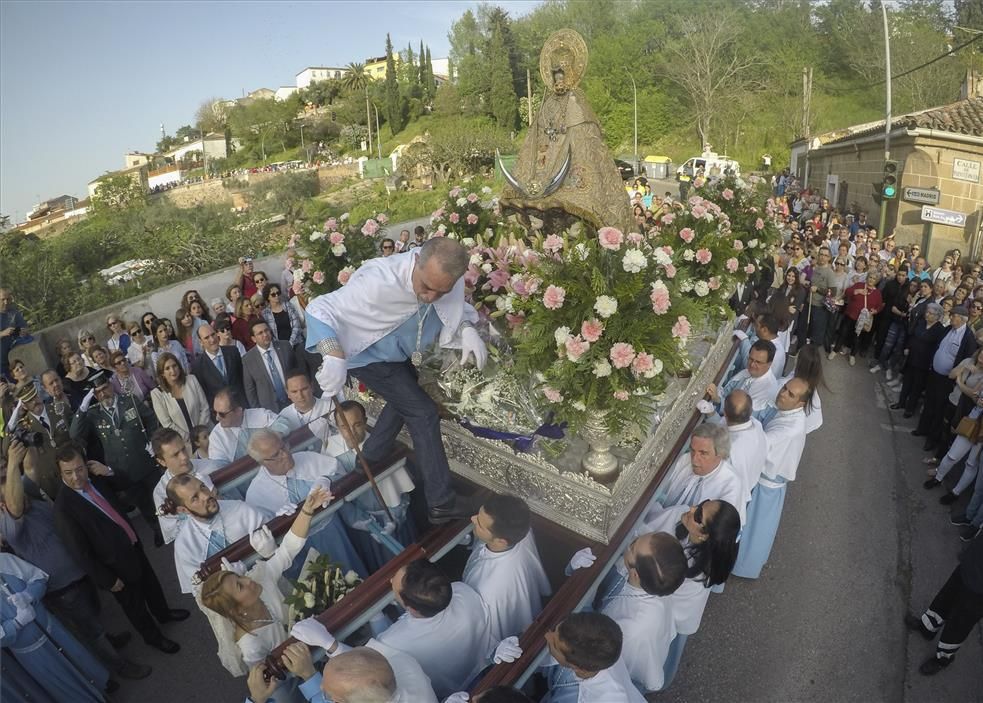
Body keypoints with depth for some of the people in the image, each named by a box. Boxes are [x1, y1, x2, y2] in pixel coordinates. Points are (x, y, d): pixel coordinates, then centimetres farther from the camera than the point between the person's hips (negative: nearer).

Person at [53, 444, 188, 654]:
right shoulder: (63, 506, -27)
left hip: (134, 546, 6)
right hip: (117, 564, -6)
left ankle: (163, 613, 55)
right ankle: (153, 636, 44)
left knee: (151, 584, 28)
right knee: (134, 604, 19)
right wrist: (108, 579, -15)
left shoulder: (95, 481, -8)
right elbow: (80, 551, -21)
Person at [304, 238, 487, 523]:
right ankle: (441, 503, -1)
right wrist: (334, 356, -53)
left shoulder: (448, 282, -24)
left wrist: (468, 329, -30)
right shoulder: (381, 281, -41)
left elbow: (456, 309, -6)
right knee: (423, 412, -12)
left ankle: (369, 459, 49)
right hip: (371, 357, -7)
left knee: (403, 403, 26)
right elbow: (320, 308, -36)